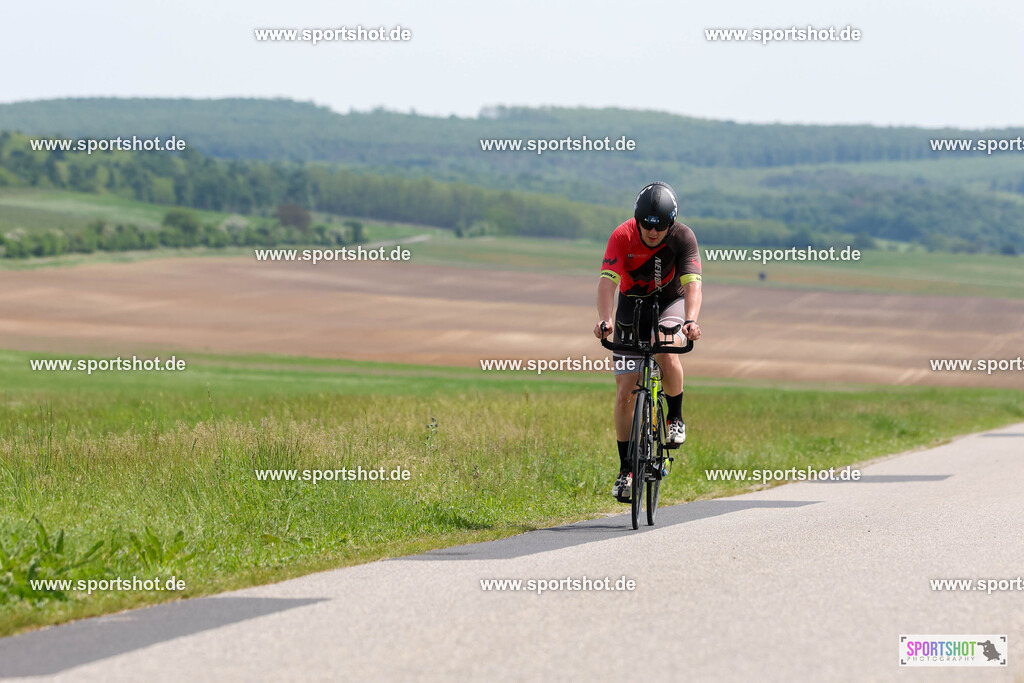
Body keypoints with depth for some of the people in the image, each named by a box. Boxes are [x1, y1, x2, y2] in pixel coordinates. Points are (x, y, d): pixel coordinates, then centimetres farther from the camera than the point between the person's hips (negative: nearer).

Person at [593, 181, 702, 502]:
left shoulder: (683, 237, -23)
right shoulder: (623, 236, -23)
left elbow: (692, 283, -33)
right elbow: (607, 281, -33)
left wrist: (690, 320, -52)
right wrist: (605, 320, -50)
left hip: (670, 302, -1)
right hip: (632, 305, 1)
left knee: (667, 354, -34)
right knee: (625, 393, -5)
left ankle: (675, 418, -8)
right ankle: (626, 468, 7)